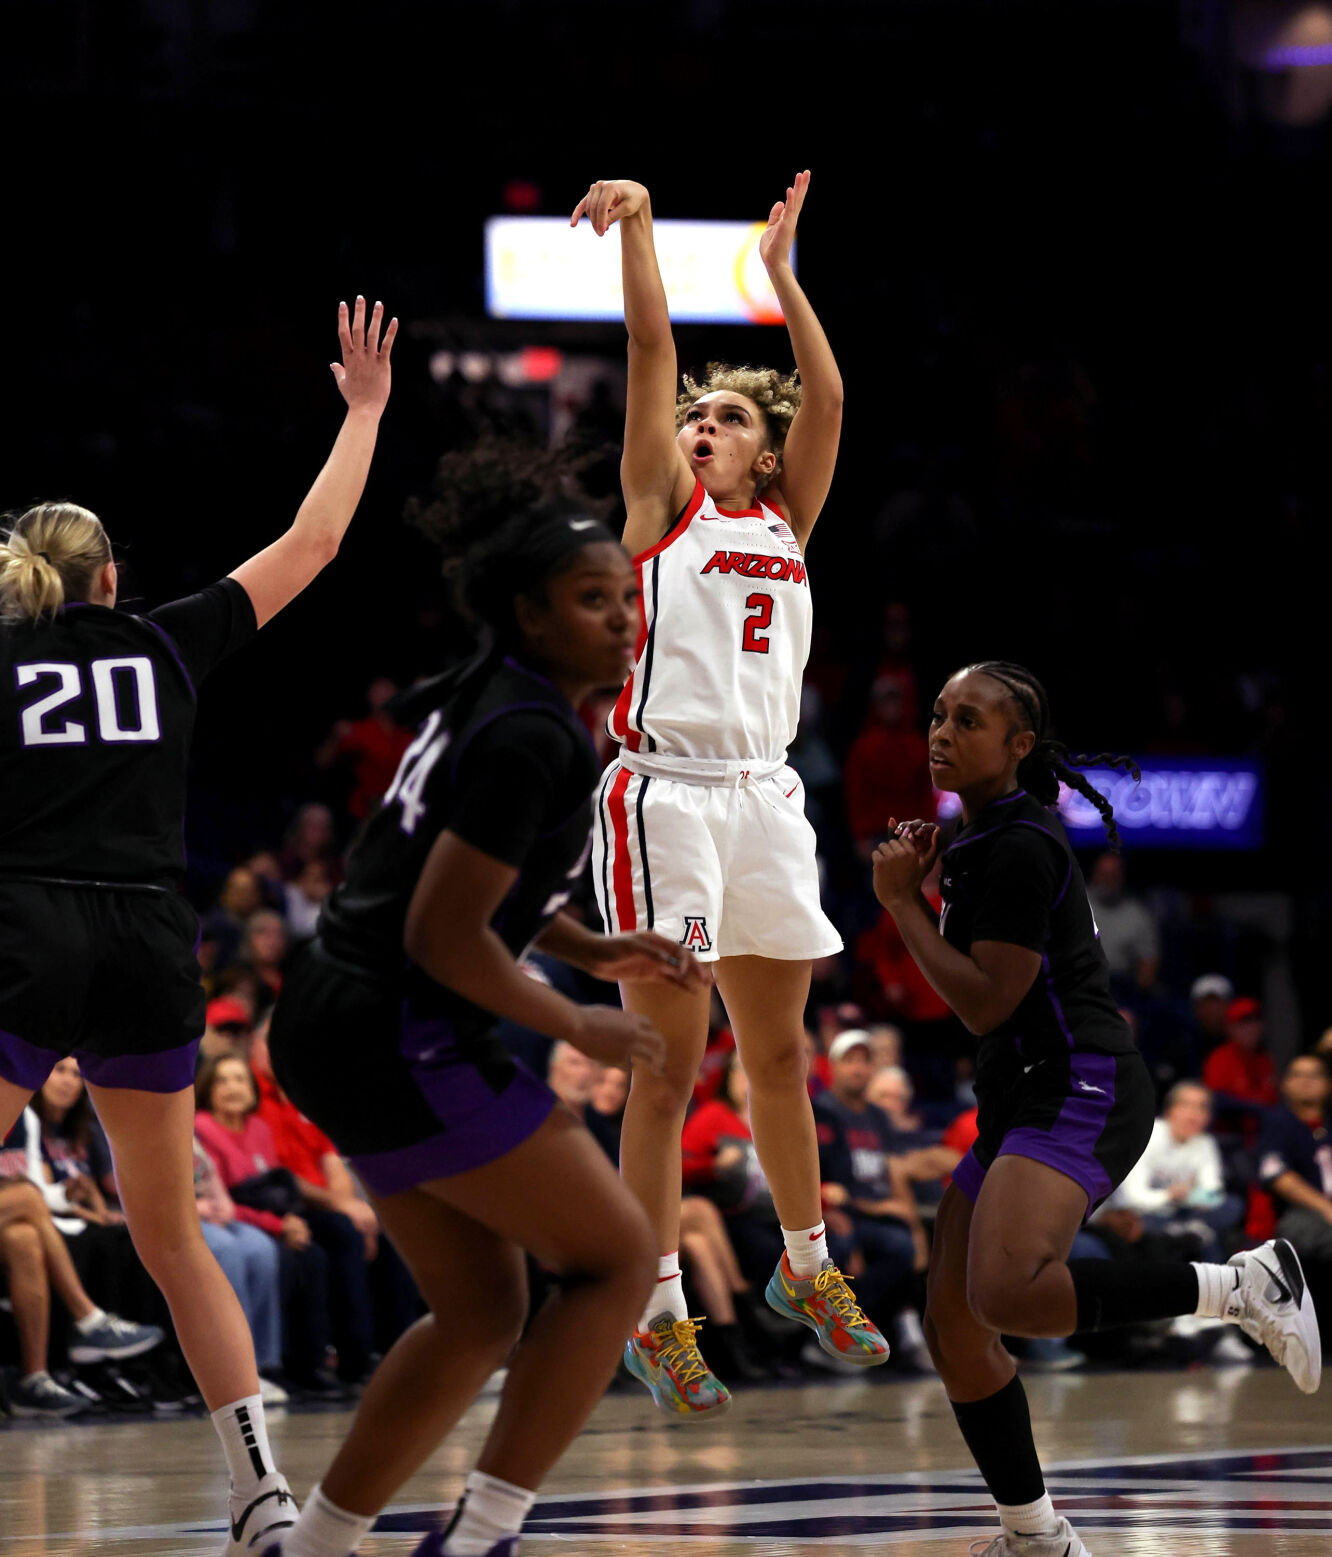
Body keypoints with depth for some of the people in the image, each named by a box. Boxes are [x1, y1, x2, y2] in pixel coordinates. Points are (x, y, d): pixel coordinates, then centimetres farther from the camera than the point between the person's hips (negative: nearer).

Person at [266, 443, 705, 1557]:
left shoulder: (480, 694, 10)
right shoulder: (531, 737, -19)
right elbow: (444, 938, -21)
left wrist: (588, 949, 14)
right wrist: (576, 1027, -9)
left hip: (336, 1022, 10)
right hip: (403, 1043, -10)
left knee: (481, 1311, 17)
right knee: (617, 1256, 0)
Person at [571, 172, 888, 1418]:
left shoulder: (785, 518, 15)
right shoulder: (664, 503, 6)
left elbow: (828, 396, 4)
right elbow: (651, 347, -3)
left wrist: (780, 272, 2)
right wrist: (636, 225, -8)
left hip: (763, 797, 5)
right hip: (664, 792, -5)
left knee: (779, 1053, 15)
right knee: (667, 1069, -5)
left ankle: (805, 1268, 29)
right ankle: (657, 1317, -1)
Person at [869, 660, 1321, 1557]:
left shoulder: (1022, 847, -14)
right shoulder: (983, 838, 18)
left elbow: (987, 1003, -16)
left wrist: (902, 902, -8)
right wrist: (926, 881, 15)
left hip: (1082, 1093, -10)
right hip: (1023, 1100, 10)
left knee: (1004, 1291, -33)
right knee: (953, 1317, 8)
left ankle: (1244, 1287, -19)